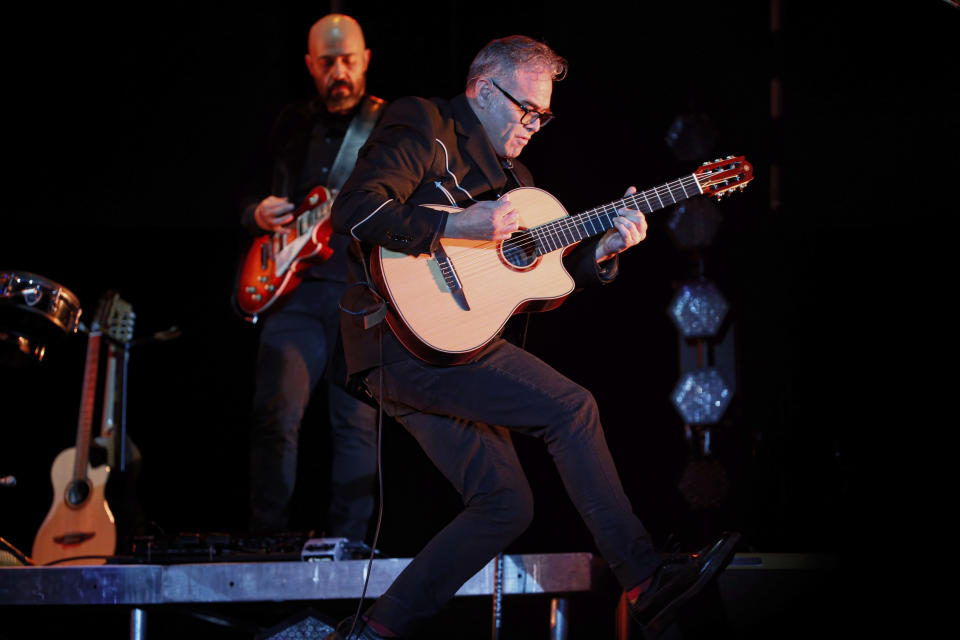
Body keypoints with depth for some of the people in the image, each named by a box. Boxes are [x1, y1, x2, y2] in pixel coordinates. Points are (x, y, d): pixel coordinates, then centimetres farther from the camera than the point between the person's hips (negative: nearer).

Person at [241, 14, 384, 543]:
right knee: (276, 413, -10)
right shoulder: (290, 126, 17)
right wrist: (258, 216, 1)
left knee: (357, 422, -2)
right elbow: (249, 200, 24)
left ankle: (346, 545, 4)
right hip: (295, 288, 2)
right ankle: (266, 538, -2)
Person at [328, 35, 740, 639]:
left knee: (507, 504, 5)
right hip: (408, 337, -10)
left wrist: (601, 250, 3)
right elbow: (354, 208, -21)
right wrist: (457, 226, -27)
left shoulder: (508, 172, 22)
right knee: (570, 407, -16)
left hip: (436, 355, 10)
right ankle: (646, 580, -11)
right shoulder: (423, 127, -5)